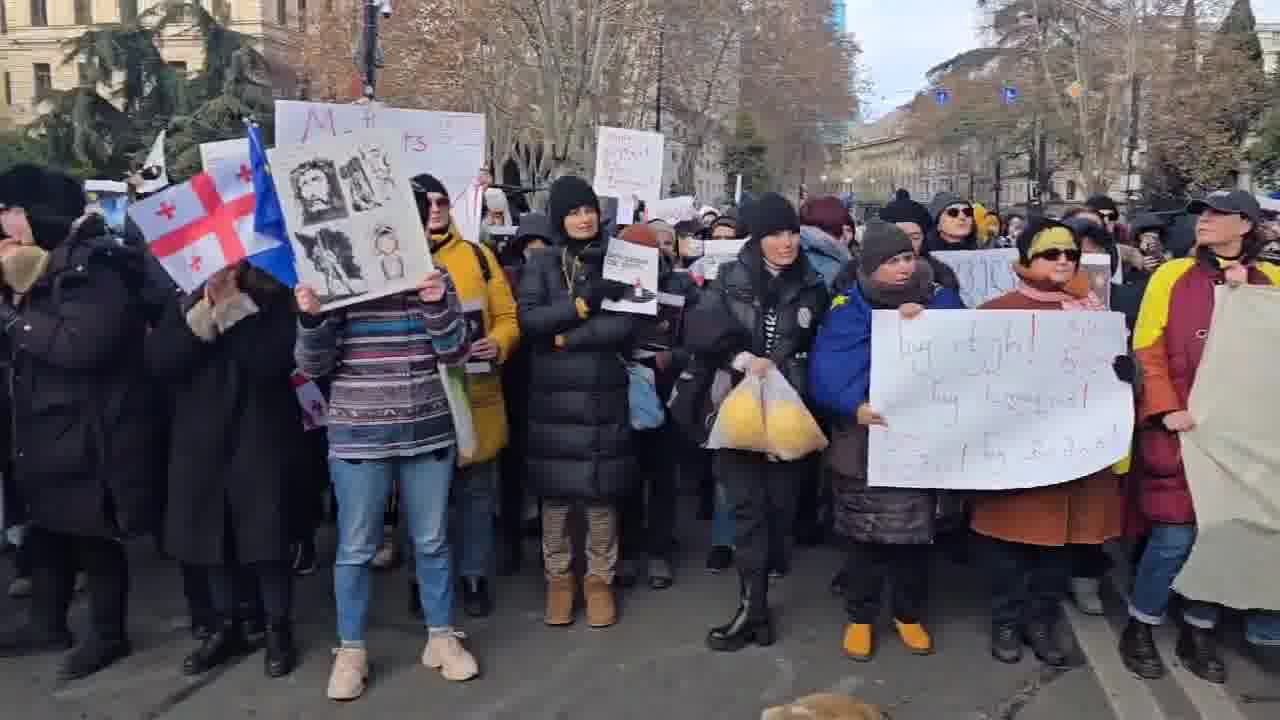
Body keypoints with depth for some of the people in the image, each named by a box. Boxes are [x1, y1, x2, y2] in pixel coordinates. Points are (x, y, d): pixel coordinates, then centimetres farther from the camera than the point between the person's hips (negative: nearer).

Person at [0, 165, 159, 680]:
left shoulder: (96, 268, -16)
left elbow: (79, 345, -29)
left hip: (88, 433, -9)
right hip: (44, 429, 9)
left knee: (95, 537, 3)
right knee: (45, 532, 19)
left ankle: (108, 635, 19)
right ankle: (47, 625, 35)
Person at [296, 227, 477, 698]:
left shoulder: (433, 279, 2)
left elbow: (455, 353, -3)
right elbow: (313, 366, -5)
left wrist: (438, 304, -19)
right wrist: (311, 317, -22)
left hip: (429, 432, 2)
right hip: (358, 437, -1)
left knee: (432, 542, 12)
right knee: (355, 548, 7)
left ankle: (441, 637, 27)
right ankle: (350, 649, 23)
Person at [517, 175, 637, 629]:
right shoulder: (541, 263, 4)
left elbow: (627, 324, -8)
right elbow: (528, 320, -10)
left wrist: (568, 337, -12)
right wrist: (584, 303, -13)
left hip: (604, 395, 0)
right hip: (553, 396, 0)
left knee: (601, 494, 4)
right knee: (556, 494, 5)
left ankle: (599, 579, 19)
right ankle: (558, 577, 22)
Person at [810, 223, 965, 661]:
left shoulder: (936, 299, 4)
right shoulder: (848, 309, -6)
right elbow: (826, 374, -17)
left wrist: (927, 317, -26)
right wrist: (854, 407, -34)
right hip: (864, 441, -2)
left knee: (915, 534, 13)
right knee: (864, 536, 9)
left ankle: (909, 615, 32)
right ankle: (860, 617, 26)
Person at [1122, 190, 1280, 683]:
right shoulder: (1172, 275, 0)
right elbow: (1147, 351, -3)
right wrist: (1167, 409, -14)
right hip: (1182, 427, -3)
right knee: (1175, 536, -3)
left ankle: (1199, 633, 25)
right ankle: (1140, 628, 16)